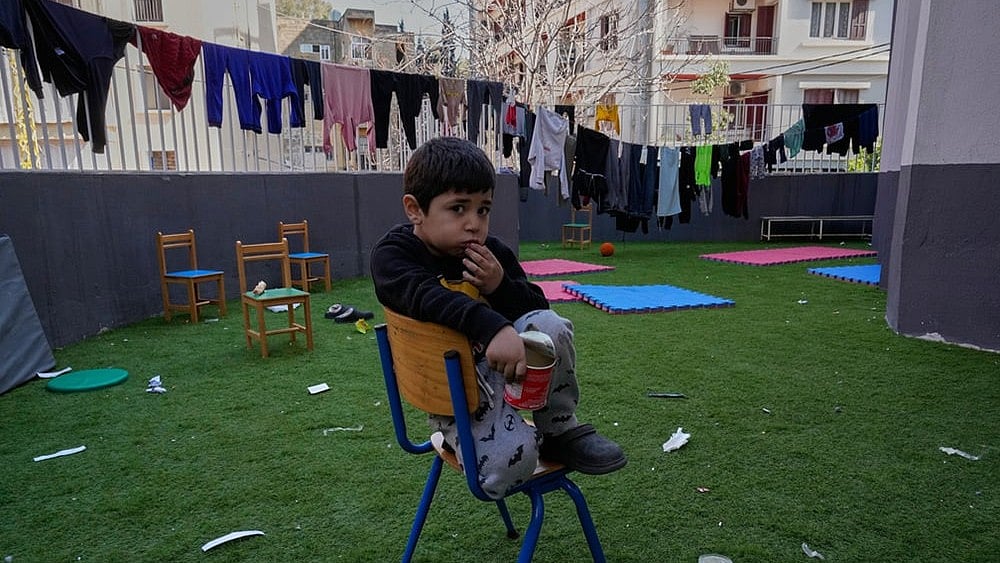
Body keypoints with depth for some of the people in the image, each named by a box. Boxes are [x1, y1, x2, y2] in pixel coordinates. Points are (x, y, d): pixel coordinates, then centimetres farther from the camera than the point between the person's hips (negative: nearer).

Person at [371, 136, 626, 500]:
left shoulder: (491, 252, 2)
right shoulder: (392, 255, -12)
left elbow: (538, 306, 4)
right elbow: (426, 297, -34)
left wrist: (502, 285, -17)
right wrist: (492, 327, -50)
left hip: (497, 360, 5)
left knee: (550, 327, -25)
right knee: (507, 463, -27)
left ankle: (560, 430, -4)